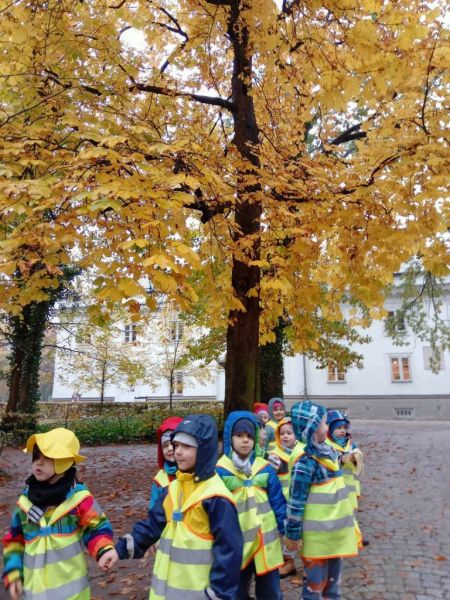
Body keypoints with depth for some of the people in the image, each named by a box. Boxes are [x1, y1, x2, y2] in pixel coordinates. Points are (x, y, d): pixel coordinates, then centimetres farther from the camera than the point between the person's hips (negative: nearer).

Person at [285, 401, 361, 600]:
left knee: (334, 575, 22)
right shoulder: (306, 461, -23)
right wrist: (293, 534, -15)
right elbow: (296, 500, -20)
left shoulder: (327, 451, 3)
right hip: (318, 533, -8)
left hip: (336, 529, 8)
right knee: (316, 580, 8)